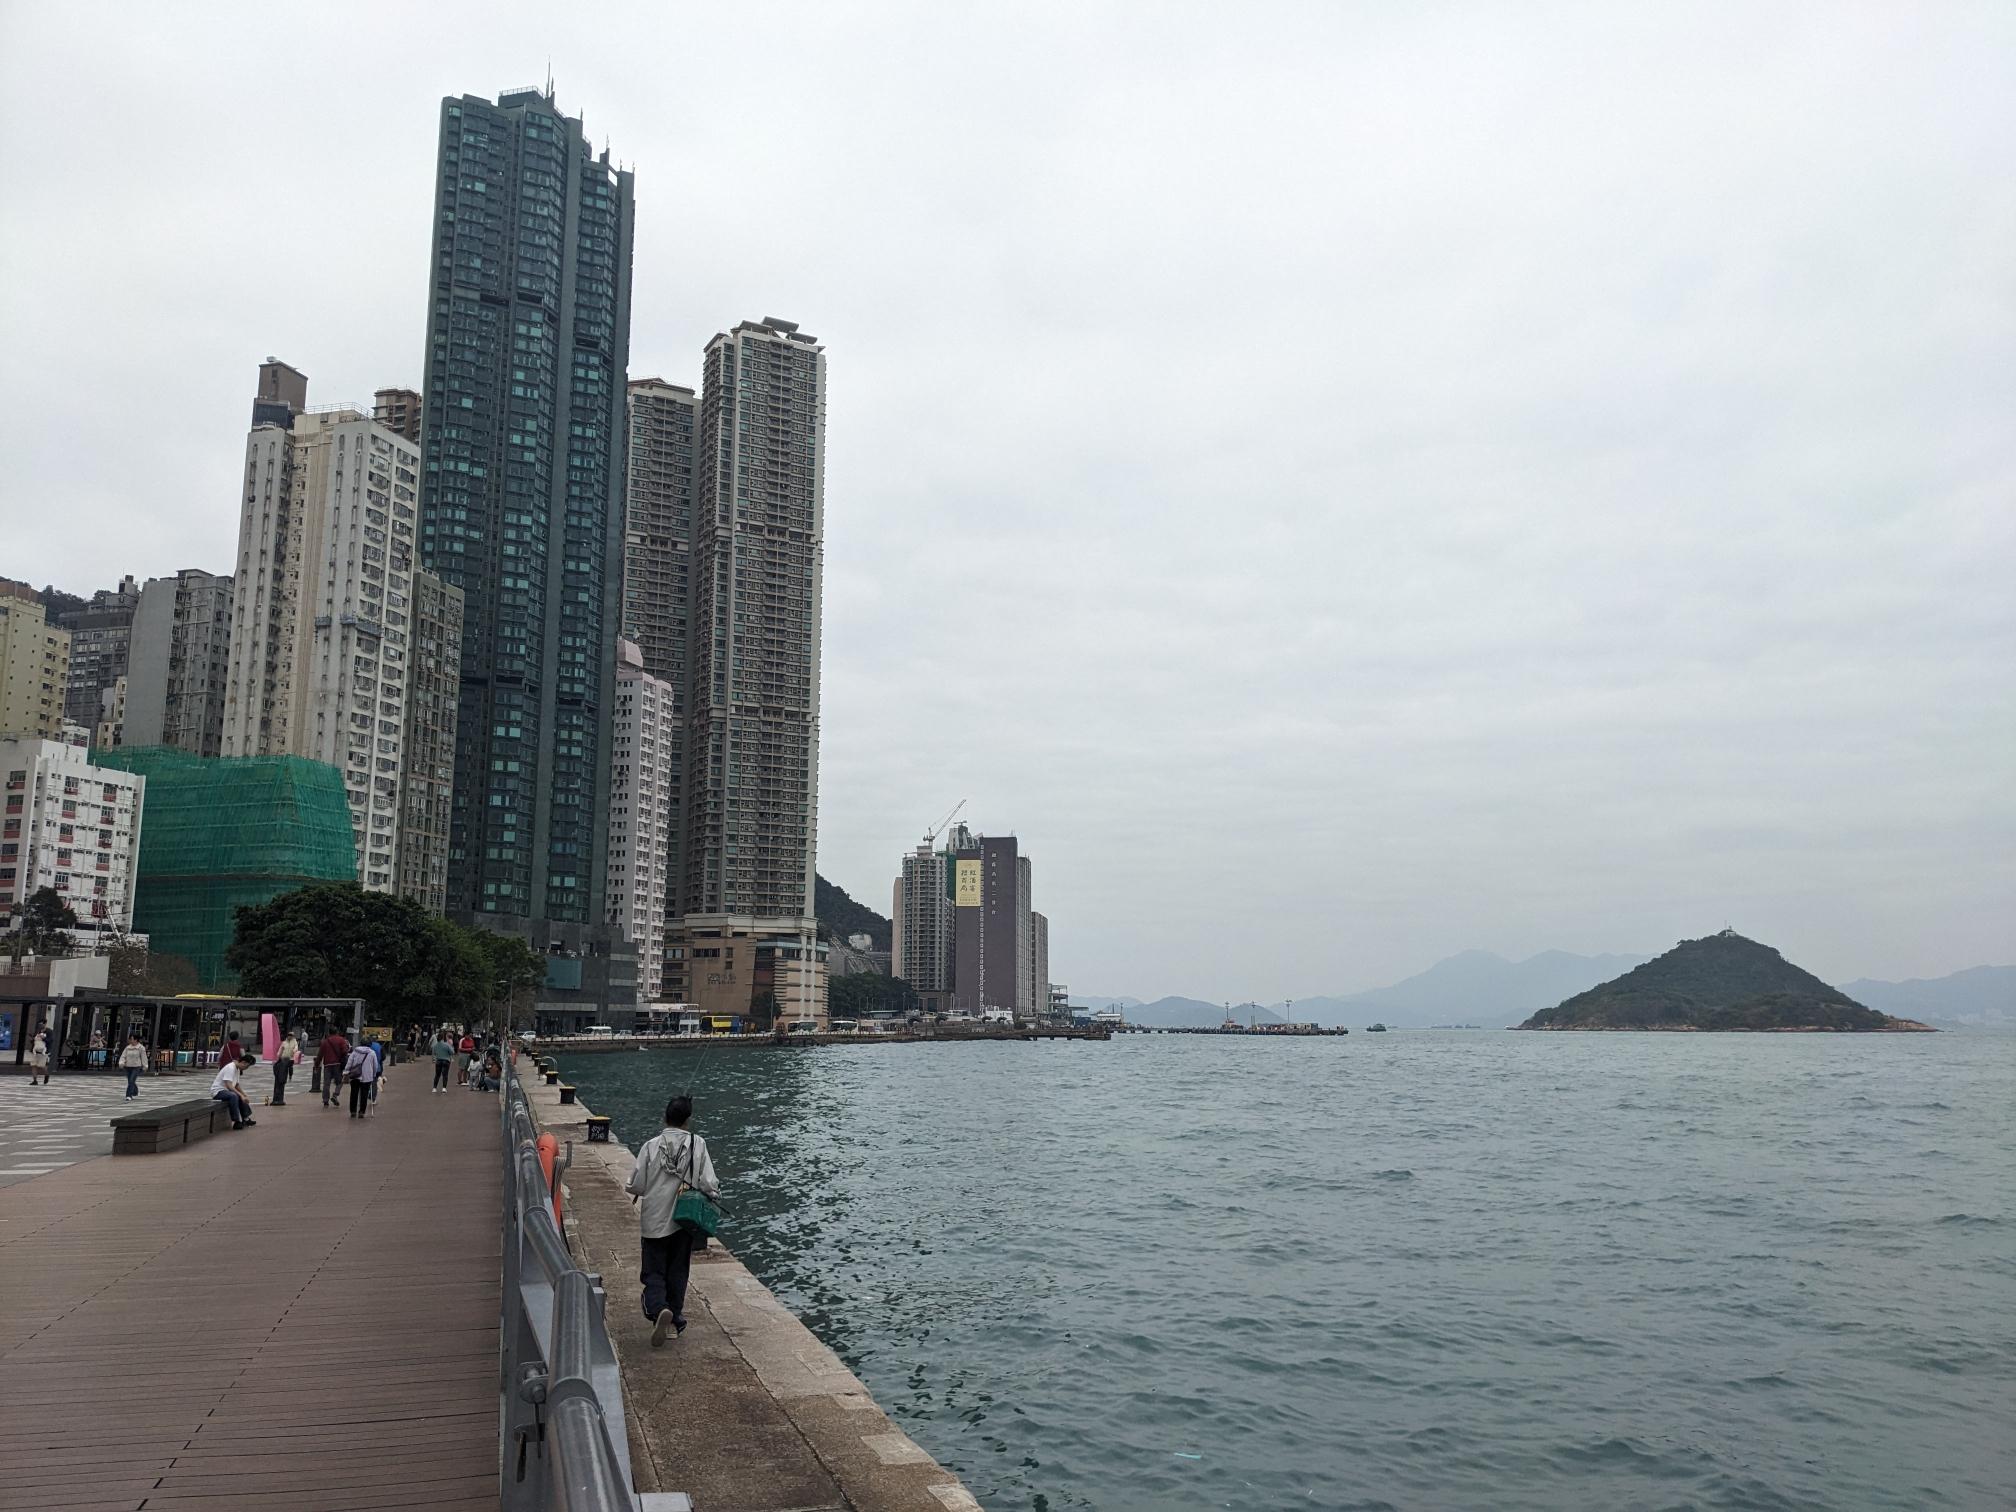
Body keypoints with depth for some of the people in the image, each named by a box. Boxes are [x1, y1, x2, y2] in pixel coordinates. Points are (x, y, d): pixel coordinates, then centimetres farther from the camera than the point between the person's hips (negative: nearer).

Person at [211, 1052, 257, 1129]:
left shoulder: (237, 1069, 11)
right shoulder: (230, 1068, -20)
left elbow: (237, 1085, 18)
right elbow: (229, 1086, -29)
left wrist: (245, 1096, 8)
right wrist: (241, 1095, -29)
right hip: (217, 1091, -11)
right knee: (233, 1096, -34)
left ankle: (246, 1119, 15)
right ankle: (236, 1122, -34)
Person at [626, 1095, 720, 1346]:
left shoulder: (651, 1146, -10)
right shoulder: (698, 1144, -9)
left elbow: (636, 1186, -9)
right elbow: (708, 1184, -12)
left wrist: (638, 1189, 14)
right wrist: (714, 1192, 10)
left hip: (654, 1221, -1)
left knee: (654, 1271, 7)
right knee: (677, 1271, 17)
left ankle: (658, 1309, -19)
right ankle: (675, 1320, 22)